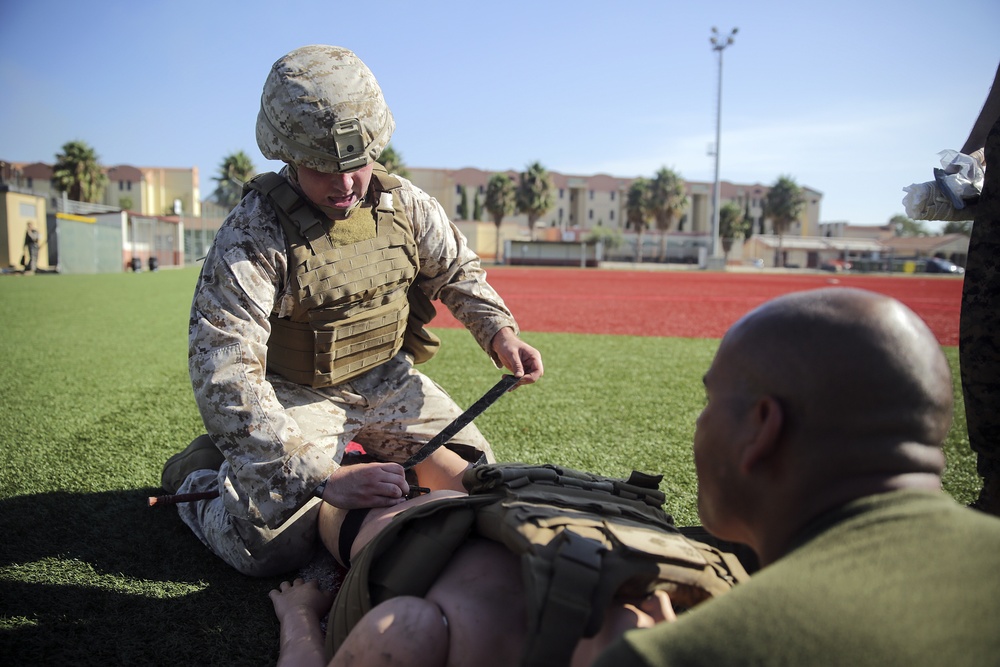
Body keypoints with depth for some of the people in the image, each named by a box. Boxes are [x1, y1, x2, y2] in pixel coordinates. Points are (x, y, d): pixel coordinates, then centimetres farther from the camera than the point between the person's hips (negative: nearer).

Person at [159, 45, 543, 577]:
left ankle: (369, 448, 28)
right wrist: (321, 479, -39)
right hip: (295, 393, -5)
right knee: (270, 549, -17)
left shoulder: (404, 204, -9)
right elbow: (224, 375, -32)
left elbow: (457, 271, 9)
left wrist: (498, 332, -12)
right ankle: (198, 473, 15)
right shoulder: (251, 235, -25)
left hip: (386, 378, 5)